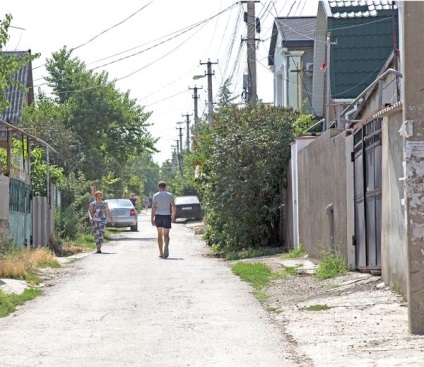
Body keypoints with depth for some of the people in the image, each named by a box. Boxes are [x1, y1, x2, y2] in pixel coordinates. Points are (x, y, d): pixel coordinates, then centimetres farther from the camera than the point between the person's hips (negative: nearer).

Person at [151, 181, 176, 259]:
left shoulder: (155, 195, 0)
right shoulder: (169, 195, 3)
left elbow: (153, 207, -7)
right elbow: (173, 206, 3)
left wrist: (152, 218, -7)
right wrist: (173, 216, 16)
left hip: (158, 215, 0)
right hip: (167, 216, 0)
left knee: (160, 234, 12)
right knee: (166, 234, -1)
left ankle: (161, 253, 12)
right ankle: (166, 246, -33)